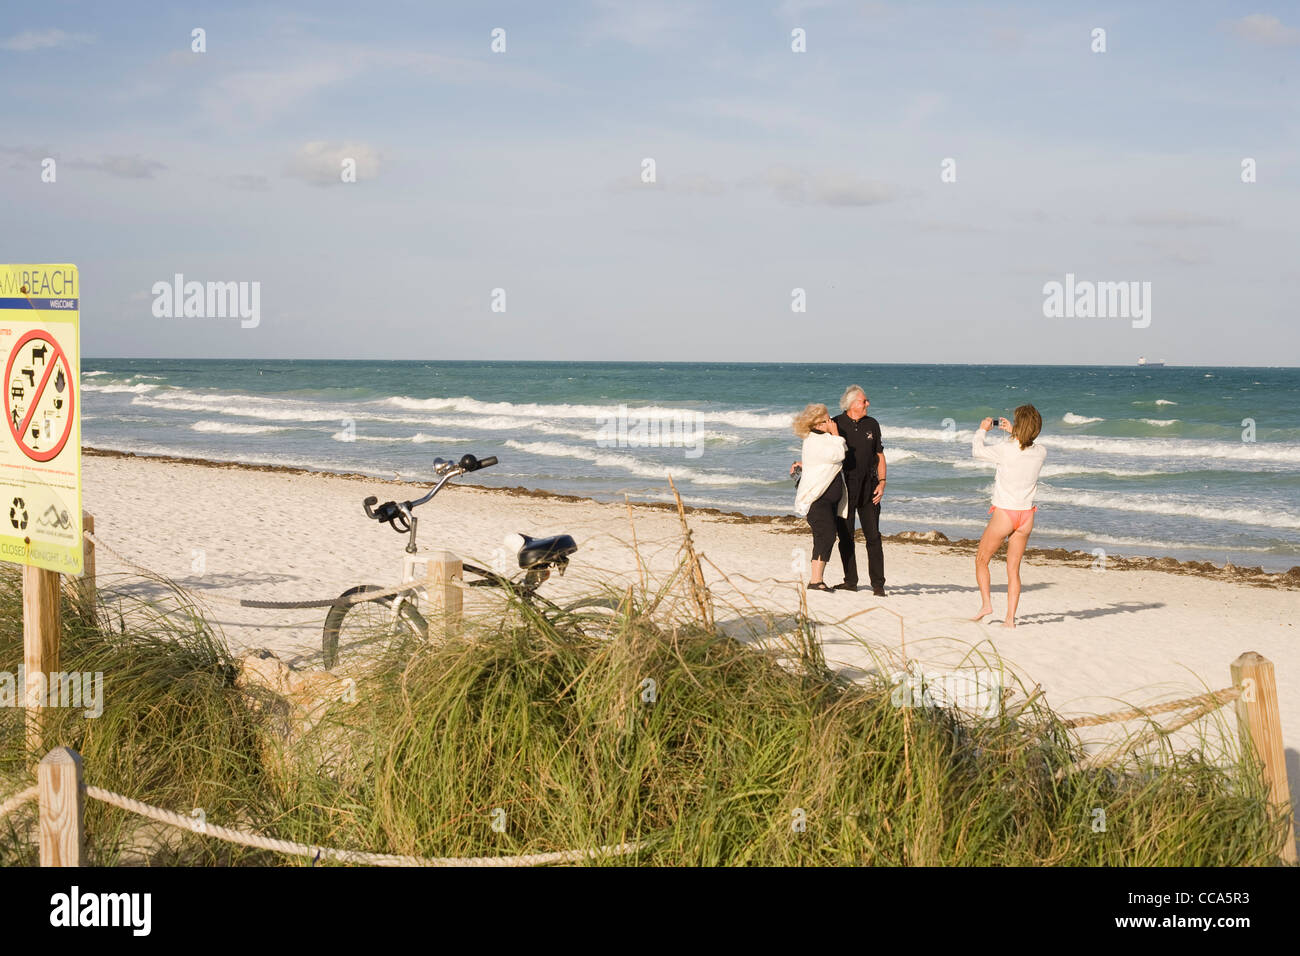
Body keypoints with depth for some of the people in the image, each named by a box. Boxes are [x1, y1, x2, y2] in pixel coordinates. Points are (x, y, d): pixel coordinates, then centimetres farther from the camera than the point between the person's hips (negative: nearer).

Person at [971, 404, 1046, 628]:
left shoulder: (1005, 450, -18)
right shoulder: (1040, 453, -5)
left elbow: (977, 450, -2)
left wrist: (982, 430, 15)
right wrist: (1012, 432, 27)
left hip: (1004, 515, -4)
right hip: (1026, 516, 4)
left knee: (982, 560, 16)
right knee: (1013, 569, 11)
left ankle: (986, 603, 4)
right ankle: (1010, 618, 6)